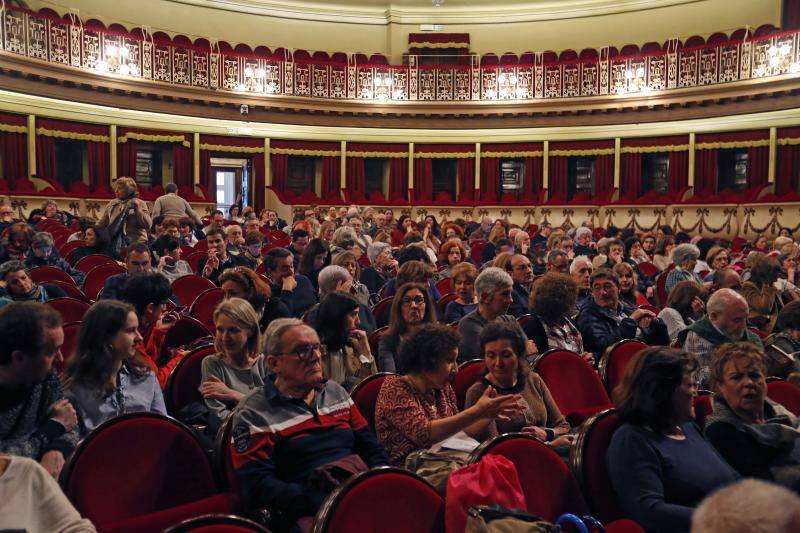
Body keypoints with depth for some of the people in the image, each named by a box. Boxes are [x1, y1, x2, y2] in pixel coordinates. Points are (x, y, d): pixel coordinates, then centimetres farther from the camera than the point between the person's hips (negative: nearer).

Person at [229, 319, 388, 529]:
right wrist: (326, 503, -20)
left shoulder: (336, 392, 18)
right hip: (311, 511, -5)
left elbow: (371, 447, 19)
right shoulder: (253, 414, 0)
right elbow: (257, 487, -9)